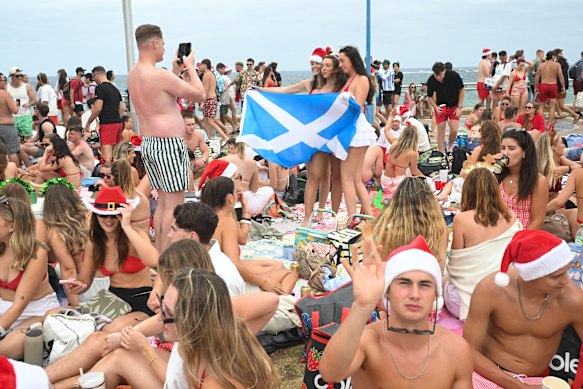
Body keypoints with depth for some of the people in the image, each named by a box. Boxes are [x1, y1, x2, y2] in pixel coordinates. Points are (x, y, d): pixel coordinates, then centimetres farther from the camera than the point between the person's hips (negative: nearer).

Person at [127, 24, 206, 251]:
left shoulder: (132, 75, 11)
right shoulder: (159, 75, -17)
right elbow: (200, 95, -11)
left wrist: (176, 69, 24)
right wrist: (190, 67, 1)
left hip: (147, 142, 9)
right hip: (168, 143, -9)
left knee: (163, 201, 17)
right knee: (174, 204, -3)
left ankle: (159, 251, 23)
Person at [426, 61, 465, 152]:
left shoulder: (454, 75, -20)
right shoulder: (431, 81, -17)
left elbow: (461, 90, -5)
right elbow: (430, 97, -1)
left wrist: (459, 107, -8)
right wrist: (436, 107, -19)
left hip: (454, 106, -1)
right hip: (440, 108, 1)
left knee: (454, 130, -8)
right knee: (441, 131, -2)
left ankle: (450, 147, 21)